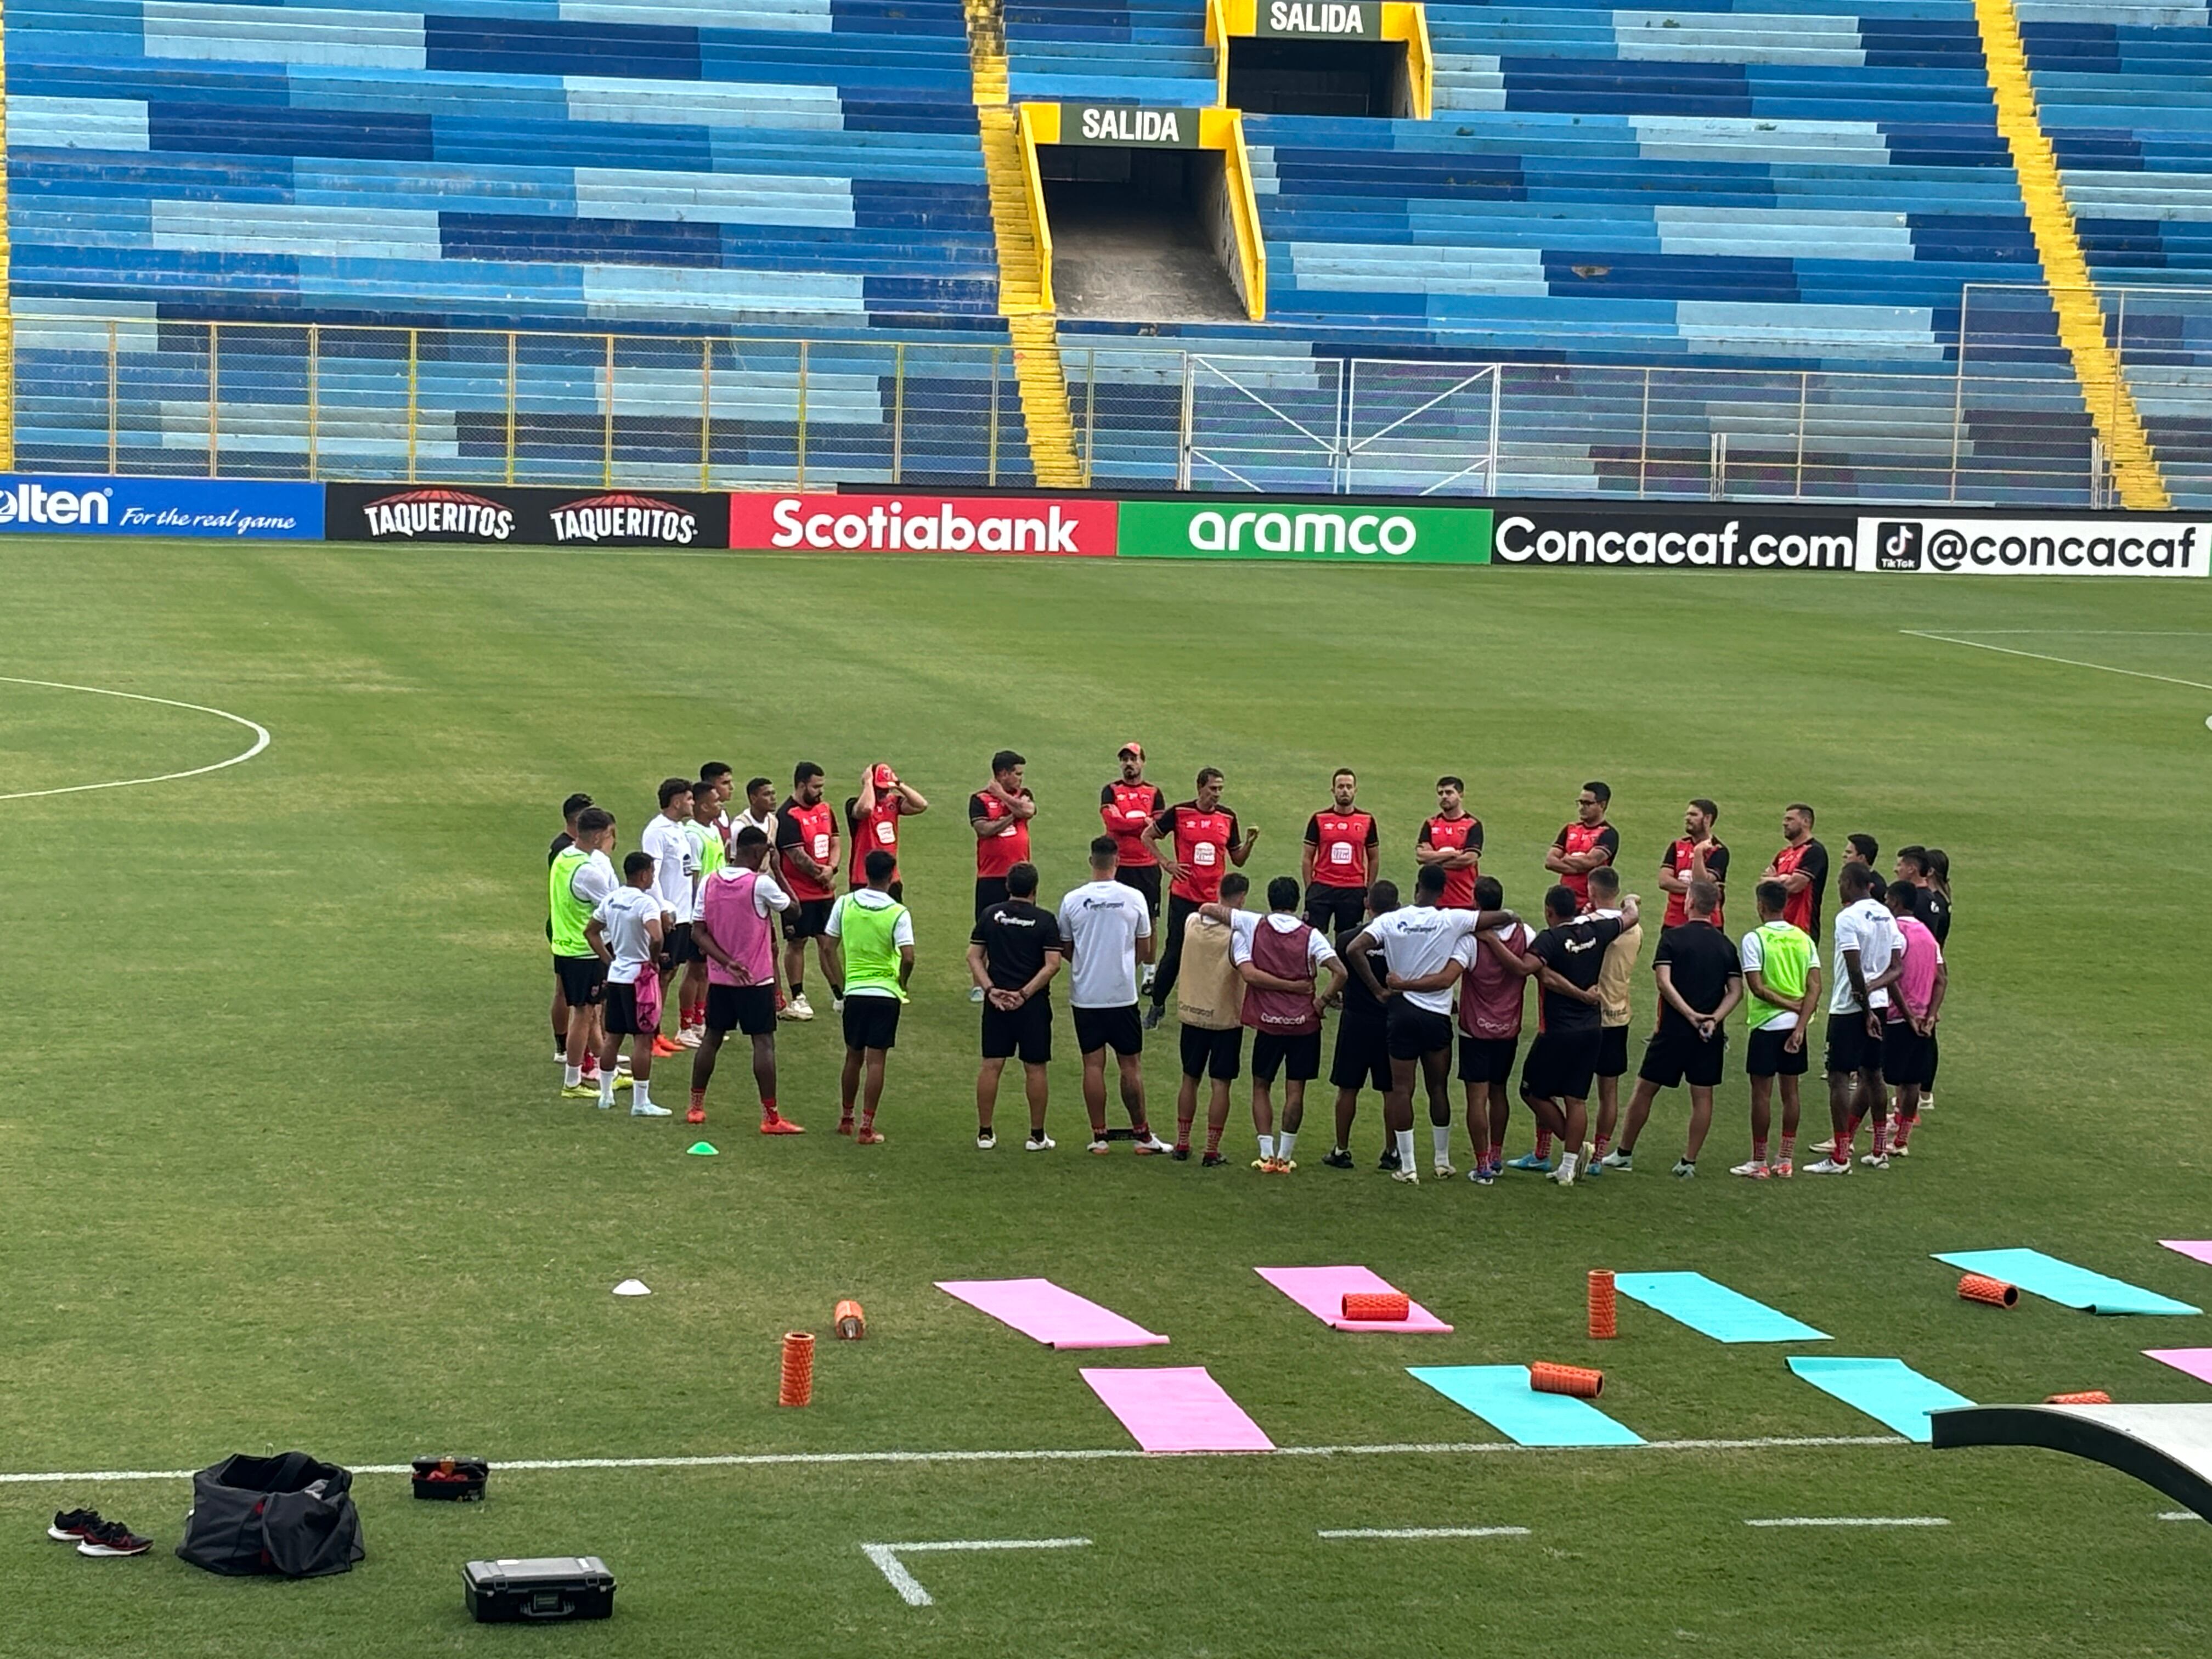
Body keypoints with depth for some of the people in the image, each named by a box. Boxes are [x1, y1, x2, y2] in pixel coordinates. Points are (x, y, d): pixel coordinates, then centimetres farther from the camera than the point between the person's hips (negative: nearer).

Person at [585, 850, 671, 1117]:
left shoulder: (612, 899, 7)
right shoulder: (646, 902, -17)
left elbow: (590, 931, 15)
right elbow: (656, 937, -32)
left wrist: (608, 961, 15)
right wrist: (655, 959, -13)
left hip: (615, 975, 8)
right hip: (639, 976, -8)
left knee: (612, 1037, 16)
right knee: (643, 1039, -2)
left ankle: (605, 1094, 24)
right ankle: (641, 1103, -1)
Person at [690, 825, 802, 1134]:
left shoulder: (709, 883, 0)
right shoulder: (761, 884, -15)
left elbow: (698, 933, -2)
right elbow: (793, 908, 1)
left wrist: (727, 961, -8)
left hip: (719, 978, 5)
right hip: (756, 980, -5)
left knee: (712, 1038, 16)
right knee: (764, 1042, -2)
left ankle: (696, 1107, 22)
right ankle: (771, 1117, -4)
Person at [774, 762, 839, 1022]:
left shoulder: (825, 810, 10)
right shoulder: (787, 816, -15)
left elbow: (834, 843, 13)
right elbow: (798, 857, -19)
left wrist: (831, 869, -6)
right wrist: (821, 874, -9)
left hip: (825, 891, 7)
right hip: (799, 893, -7)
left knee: (828, 941, 10)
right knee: (796, 943, 4)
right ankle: (797, 999, 10)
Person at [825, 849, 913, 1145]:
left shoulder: (844, 904, -1)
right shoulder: (898, 913, -11)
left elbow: (830, 949, 2)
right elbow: (908, 958, -18)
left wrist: (839, 988, 12)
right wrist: (902, 984, 2)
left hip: (854, 991, 3)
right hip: (885, 993, -3)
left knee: (853, 1058, 18)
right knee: (875, 1061, 0)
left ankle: (846, 1120, 29)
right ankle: (866, 1128, 0)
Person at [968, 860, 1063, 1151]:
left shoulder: (990, 915, 3)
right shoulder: (1045, 920, -5)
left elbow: (974, 957, 1)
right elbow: (1052, 964, -12)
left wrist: (990, 990, -5)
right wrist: (1025, 993, -11)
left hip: (997, 1002, 3)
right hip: (1033, 1005, -3)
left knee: (991, 1065, 7)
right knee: (1035, 1068, 5)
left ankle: (985, 1133, 9)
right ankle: (1037, 1136, 9)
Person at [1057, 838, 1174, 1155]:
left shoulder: (1072, 901, -5)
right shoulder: (1133, 898, -6)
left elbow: (1065, 950, 6)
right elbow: (1144, 951, 3)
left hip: (1084, 995, 1)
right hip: (1123, 994, -1)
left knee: (1093, 1064, 6)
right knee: (1131, 1064, 7)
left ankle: (1099, 1137, 7)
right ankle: (1142, 1135, 12)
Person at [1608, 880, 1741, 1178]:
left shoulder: (1673, 938, -5)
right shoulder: (1726, 945, 6)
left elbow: (1664, 982, -15)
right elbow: (1736, 991, 0)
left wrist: (1691, 1015, -17)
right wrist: (1713, 1019, -9)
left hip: (1673, 1029, -3)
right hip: (1710, 1036, 3)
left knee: (1645, 1089, 8)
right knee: (1702, 1095, 8)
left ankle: (1625, 1153, 16)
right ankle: (1689, 1161, 8)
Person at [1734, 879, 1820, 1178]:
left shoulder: (1755, 939, -11)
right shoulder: (1803, 939, 5)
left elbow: (1757, 988, -17)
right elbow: (1815, 988, -2)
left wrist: (1790, 1005, -8)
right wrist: (1801, 1025, -7)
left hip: (1767, 1025, -5)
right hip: (1797, 1026, 5)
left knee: (1762, 1093, 1)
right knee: (1790, 1092, 11)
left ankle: (1759, 1163, 4)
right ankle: (1786, 1161, 15)